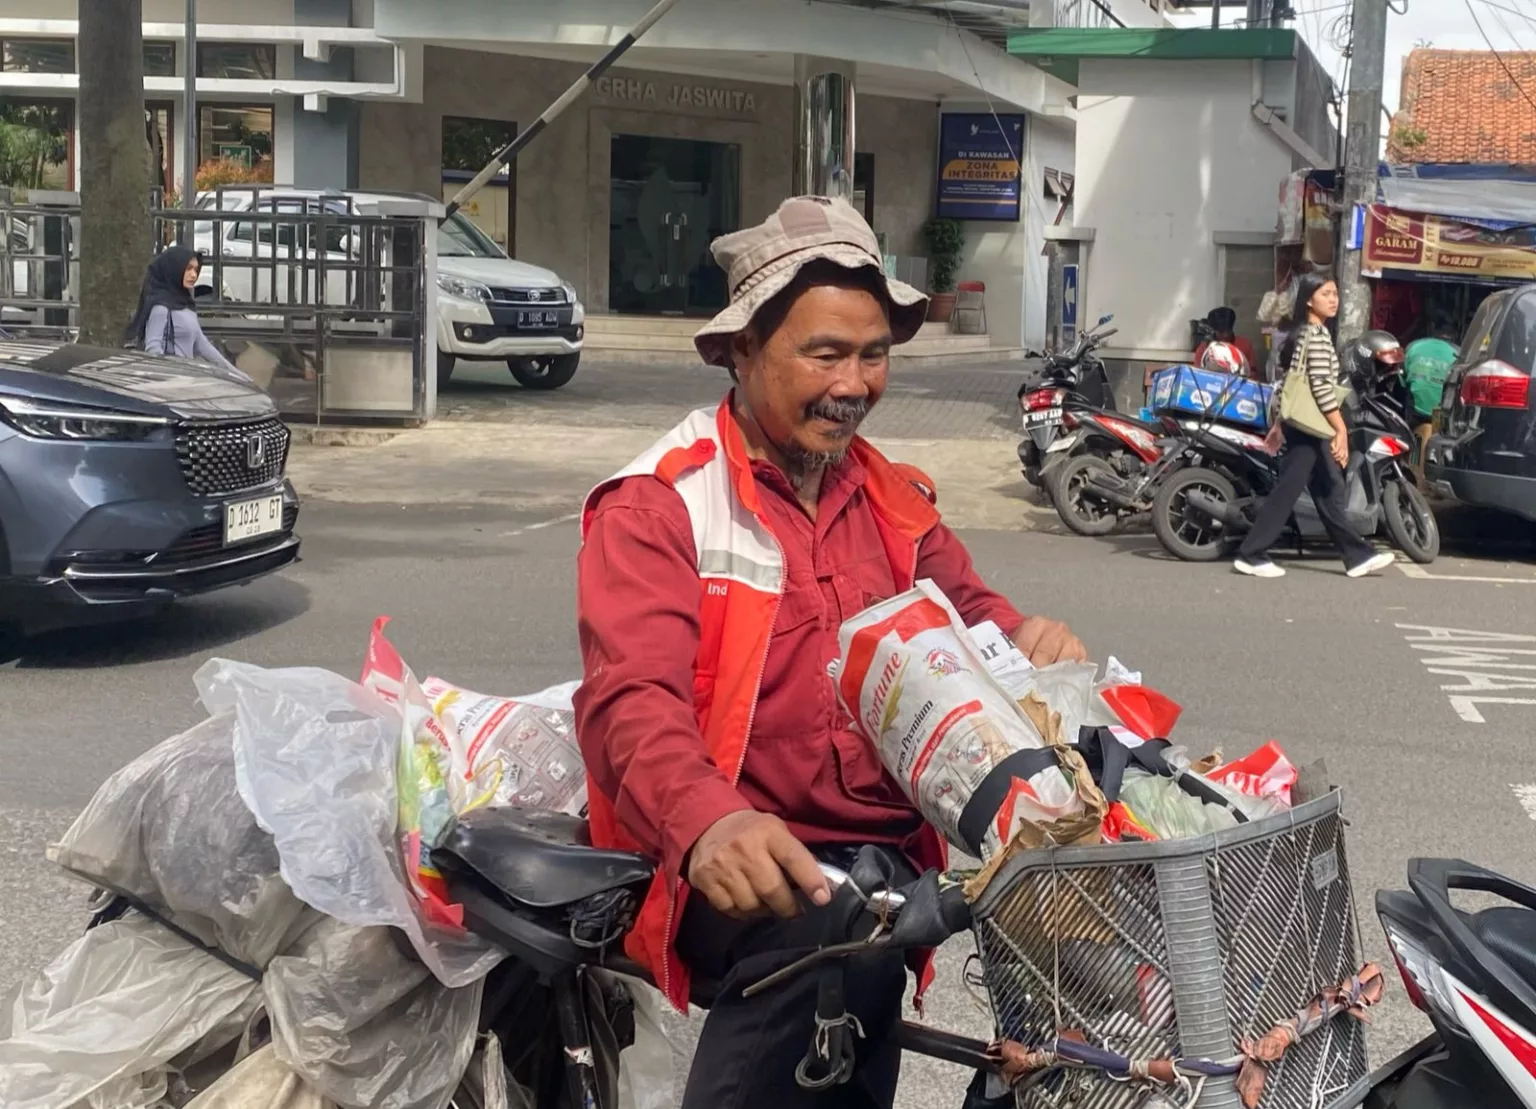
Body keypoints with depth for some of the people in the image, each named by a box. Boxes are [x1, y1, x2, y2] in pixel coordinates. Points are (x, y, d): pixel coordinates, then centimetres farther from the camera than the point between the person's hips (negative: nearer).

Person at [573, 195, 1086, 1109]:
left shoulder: (896, 501, 18)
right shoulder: (657, 506, -3)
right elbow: (634, 700, -15)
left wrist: (1031, 646, -14)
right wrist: (709, 822, -36)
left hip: (891, 854, 7)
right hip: (737, 866, -7)